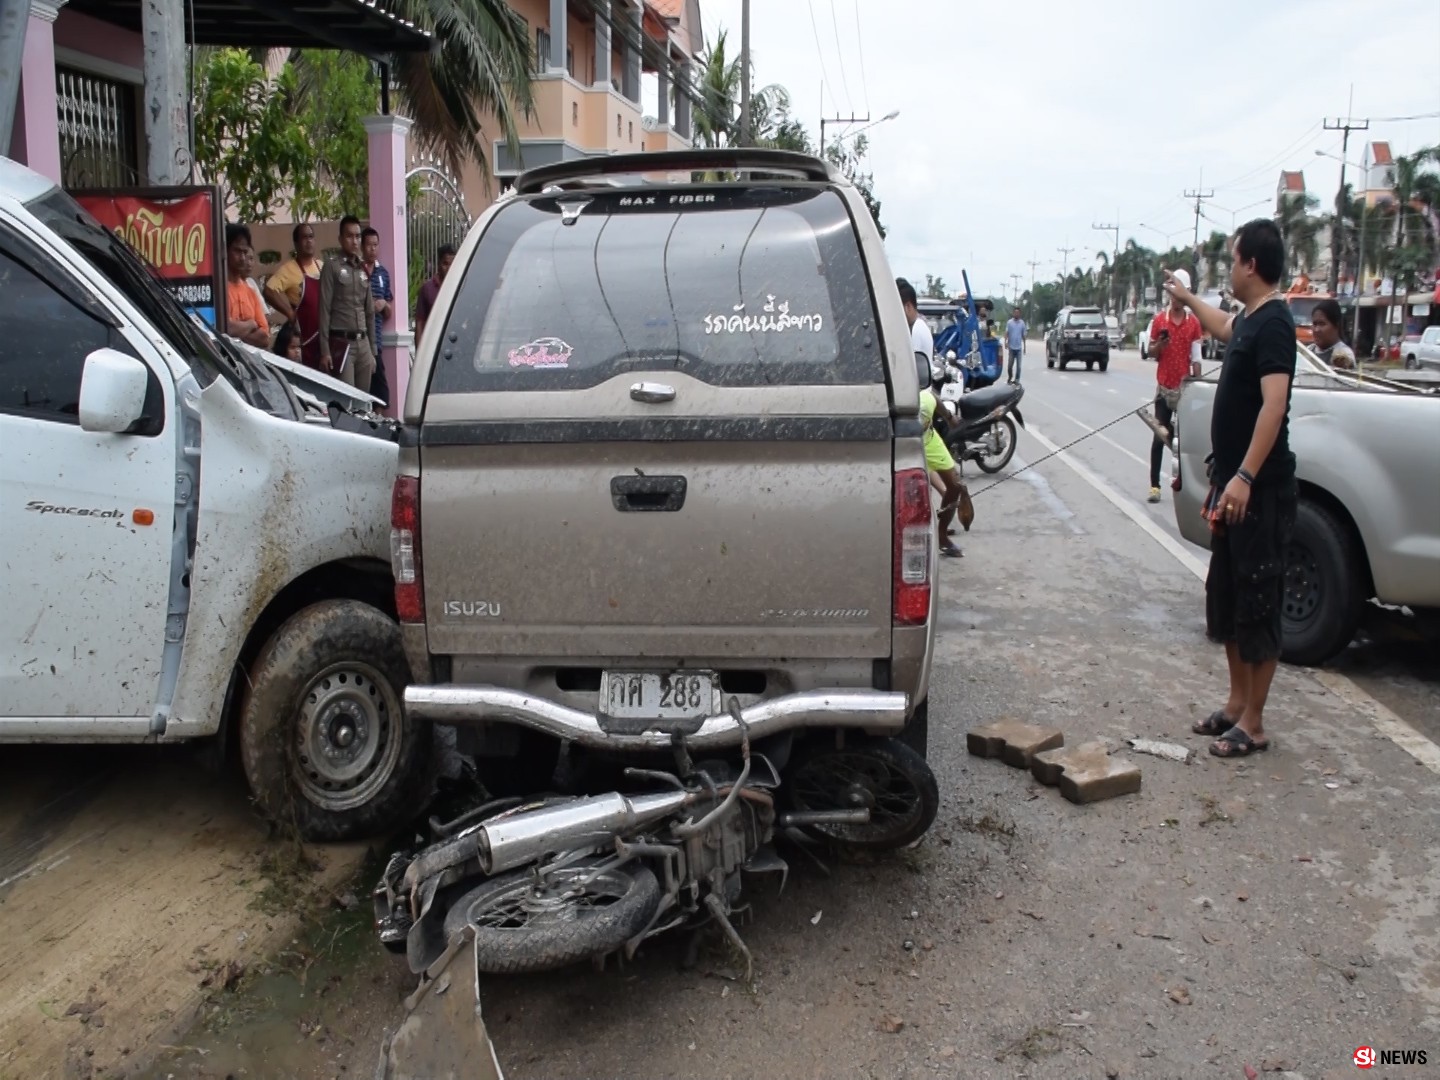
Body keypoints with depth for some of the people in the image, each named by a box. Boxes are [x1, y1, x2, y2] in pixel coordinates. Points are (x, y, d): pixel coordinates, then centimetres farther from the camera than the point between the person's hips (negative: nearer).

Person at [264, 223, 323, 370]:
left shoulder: (322, 267, 13)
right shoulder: (289, 268, -8)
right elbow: (269, 291, -20)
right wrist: (290, 312, -16)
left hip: (323, 337, 7)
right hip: (303, 339, -7)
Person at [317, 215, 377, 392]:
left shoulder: (364, 271, 17)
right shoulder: (332, 267, -1)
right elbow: (325, 310, -7)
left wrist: (373, 350, 15)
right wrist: (324, 350, -13)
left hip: (363, 343, 6)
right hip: (341, 342, -6)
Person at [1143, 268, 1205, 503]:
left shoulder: (1194, 322, 2)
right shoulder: (1159, 320, 1)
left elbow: (1196, 358, 3)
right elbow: (1151, 352, 7)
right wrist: (1159, 345, -15)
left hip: (1184, 387, 1)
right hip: (1163, 386, -1)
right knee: (1159, 436, -2)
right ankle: (1155, 485, -1)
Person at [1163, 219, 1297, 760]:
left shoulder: (1273, 322, -16)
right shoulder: (1248, 318, 12)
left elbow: (1274, 405, -26)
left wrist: (1245, 477, -31)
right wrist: (1188, 299, 49)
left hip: (1259, 487, -10)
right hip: (1234, 481, 10)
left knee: (1257, 601, -2)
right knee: (1225, 594, 16)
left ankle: (1253, 724, 6)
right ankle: (1237, 701, 28)